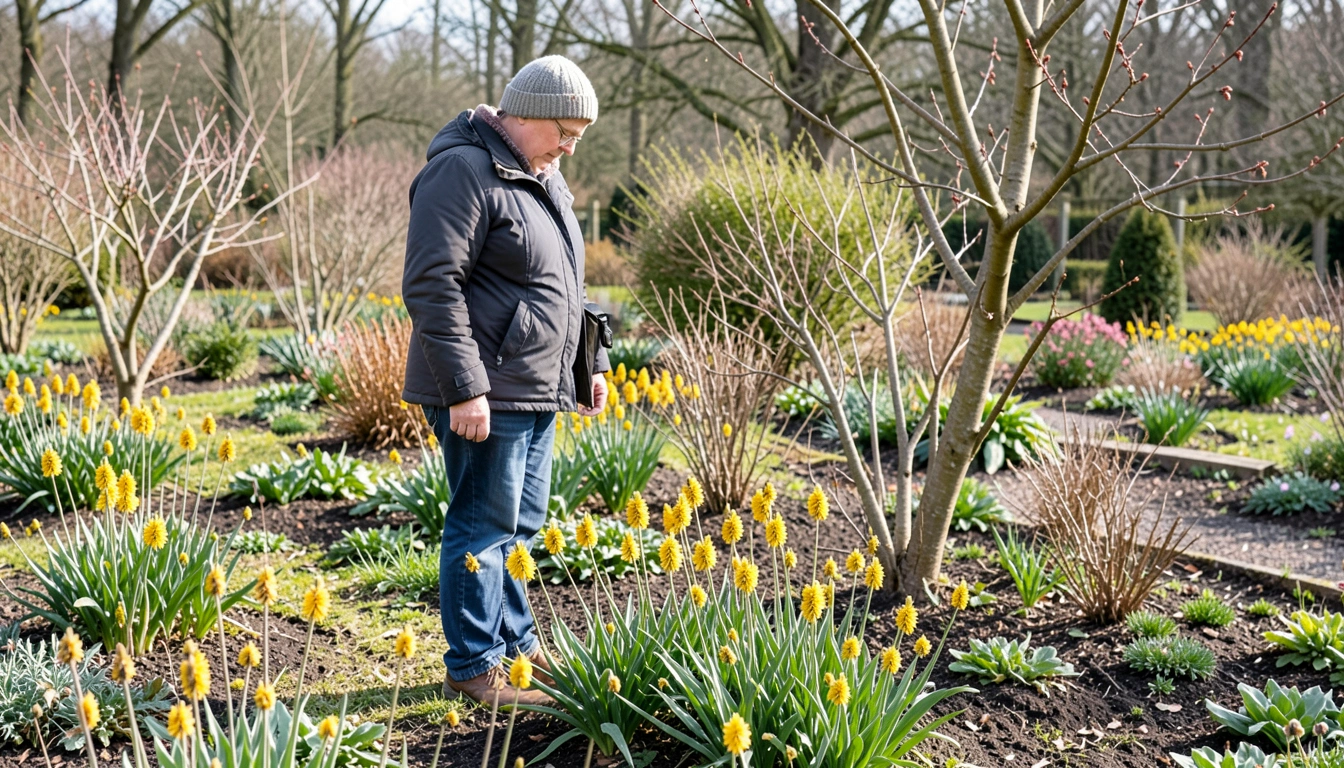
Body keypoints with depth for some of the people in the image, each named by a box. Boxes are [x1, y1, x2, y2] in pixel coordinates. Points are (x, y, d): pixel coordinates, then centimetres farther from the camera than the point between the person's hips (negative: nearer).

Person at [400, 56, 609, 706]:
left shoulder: (543, 177, 16)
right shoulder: (463, 172, -15)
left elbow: (565, 283, 27)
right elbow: (432, 287, -21)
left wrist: (591, 361, 23)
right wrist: (464, 389, -24)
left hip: (538, 392, 9)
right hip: (486, 395, -9)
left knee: (520, 523, 17)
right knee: (485, 525, -2)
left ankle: (515, 641, 30)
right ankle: (473, 668, 8)